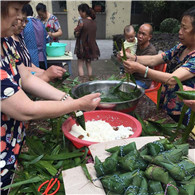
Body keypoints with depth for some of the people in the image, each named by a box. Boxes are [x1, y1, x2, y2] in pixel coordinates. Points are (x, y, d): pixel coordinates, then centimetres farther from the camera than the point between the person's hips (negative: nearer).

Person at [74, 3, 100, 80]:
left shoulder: (82, 21, -17)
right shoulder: (94, 22, 3)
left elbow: (76, 34, -13)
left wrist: (76, 29, 5)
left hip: (82, 46, -6)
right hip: (91, 46, 6)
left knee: (80, 64, 6)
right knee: (88, 64, 18)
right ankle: (90, 79, 24)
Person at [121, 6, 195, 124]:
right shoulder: (180, 48, 3)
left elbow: (172, 79, -32)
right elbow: (153, 60, -1)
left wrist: (140, 69, -37)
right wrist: (132, 58, -18)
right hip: (165, 107, 7)